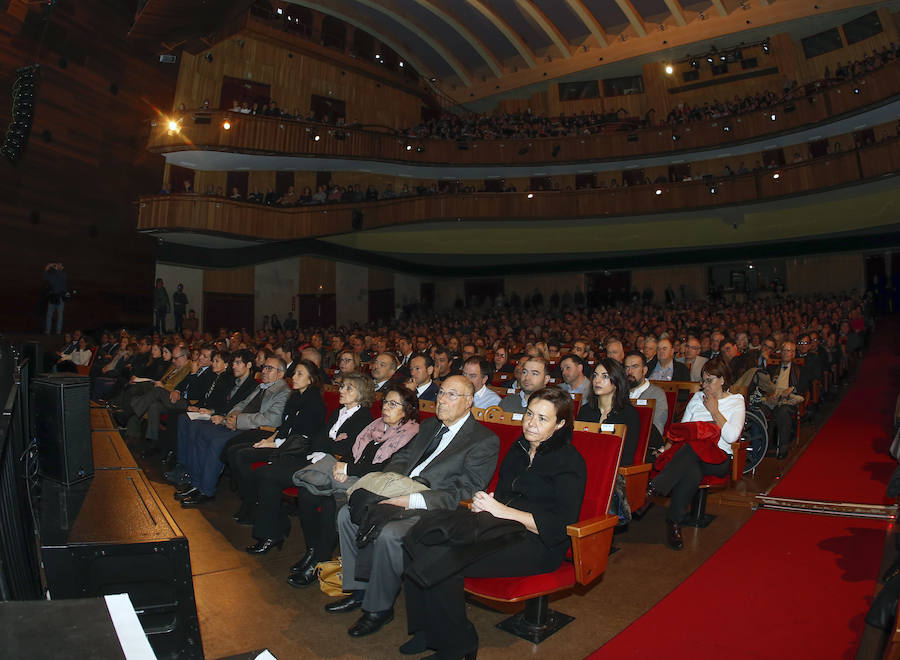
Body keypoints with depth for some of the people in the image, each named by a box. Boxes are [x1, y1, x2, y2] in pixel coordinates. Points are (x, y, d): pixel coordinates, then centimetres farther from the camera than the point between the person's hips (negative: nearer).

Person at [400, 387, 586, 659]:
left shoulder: (569, 461, -5)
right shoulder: (519, 448, 17)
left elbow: (560, 526, -13)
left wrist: (502, 510, -16)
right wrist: (484, 502, -4)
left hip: (539, 545, -7)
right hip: (503, 528, 7)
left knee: (443, 560, -26)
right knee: (424, 533, -19)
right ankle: (428, 630, -6)